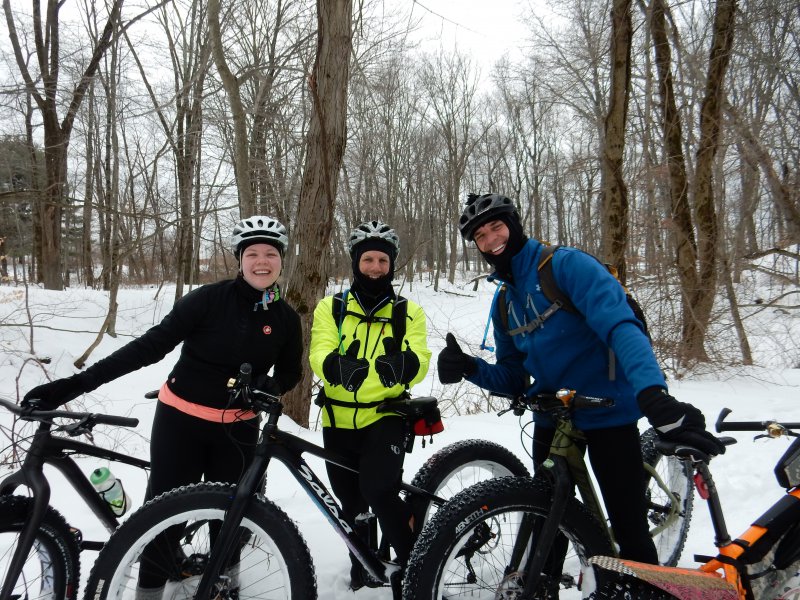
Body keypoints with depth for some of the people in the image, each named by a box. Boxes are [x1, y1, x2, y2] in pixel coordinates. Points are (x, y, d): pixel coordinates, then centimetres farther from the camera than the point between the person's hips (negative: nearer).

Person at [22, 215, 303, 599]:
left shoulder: (286, 318, -3)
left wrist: (268, 386, -16)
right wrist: (75, 384, -22)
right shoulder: (209, 298, -14)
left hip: (237, 429, 3)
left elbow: (290, 372, 9)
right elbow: (151, 345, -16)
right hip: (180, 421, -2)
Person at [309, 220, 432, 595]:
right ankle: (363, 570, 40)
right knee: (352, 504, 14)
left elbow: (420, 361, -10)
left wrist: (404, 364, -34)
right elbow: (320, 353, -12)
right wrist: (337, 366, -35)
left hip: (385, 416, -2)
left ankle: (413, 561, 2)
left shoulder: (409, 312, 3)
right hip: (339, 421, 2)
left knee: (377, 489, -23)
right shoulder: (330, 308, 4)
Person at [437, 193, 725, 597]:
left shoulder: (567, 264, -13)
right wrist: (472, 369, -11)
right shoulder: (503, 306, 7)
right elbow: (514, 379, 10)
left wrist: (652, 394, -44)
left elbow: (620, 324, -27)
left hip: (608, 414, -5)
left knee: (629, 529, 1)